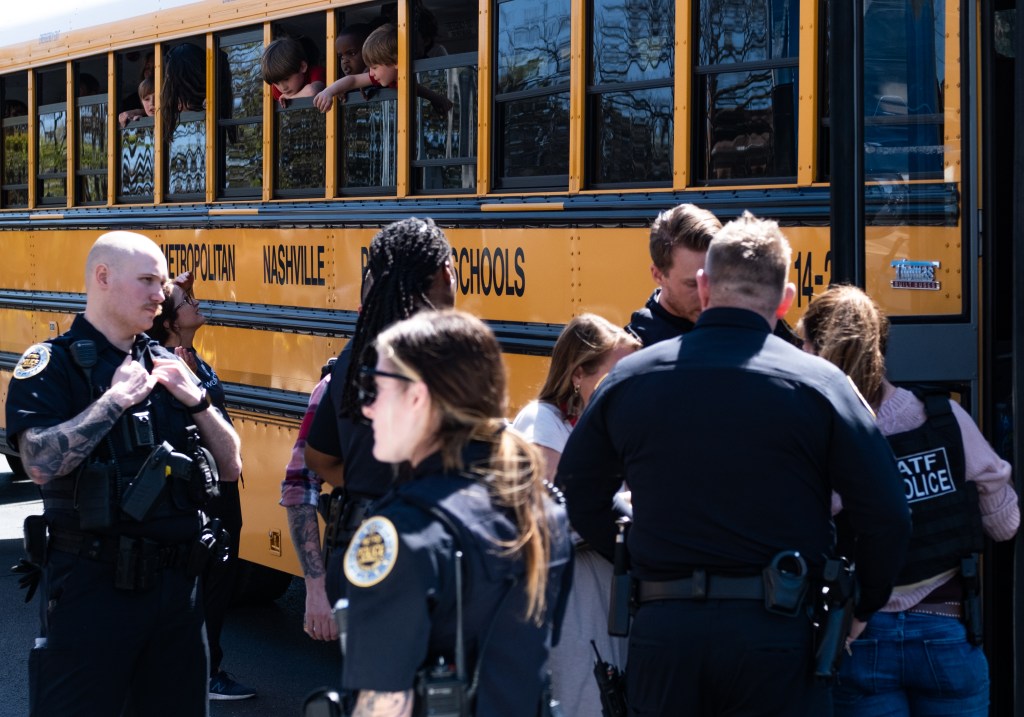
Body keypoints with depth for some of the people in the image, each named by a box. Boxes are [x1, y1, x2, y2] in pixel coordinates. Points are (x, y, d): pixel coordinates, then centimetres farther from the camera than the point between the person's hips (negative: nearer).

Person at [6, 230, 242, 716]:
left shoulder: (168, 366, 12)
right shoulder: (51, 364, -6)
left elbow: (231, 467, 12)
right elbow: (41, 464, -23)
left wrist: (197, 401, -3)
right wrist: (116, 398, -17)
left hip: (176, 583, 6)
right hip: (90, 585, -6)